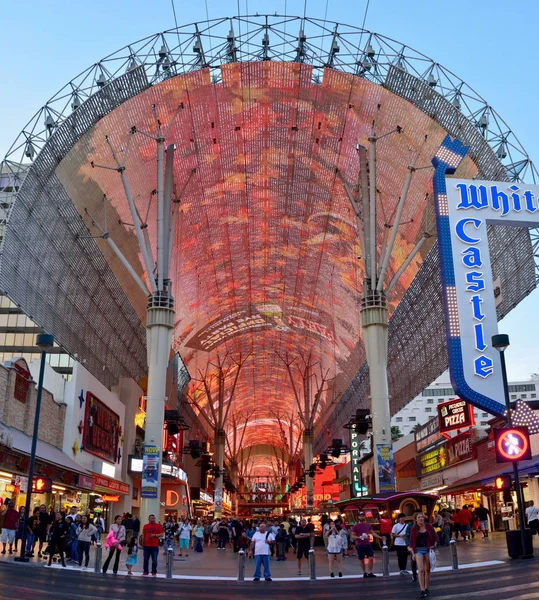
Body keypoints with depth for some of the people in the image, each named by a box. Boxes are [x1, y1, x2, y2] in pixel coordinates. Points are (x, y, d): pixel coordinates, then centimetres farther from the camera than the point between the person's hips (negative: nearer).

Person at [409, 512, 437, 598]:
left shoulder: (428, 526, 0)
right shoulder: (414, 529, -2)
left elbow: (435, 537, 7)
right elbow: (411, 541, 1)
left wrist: (434, 546, -5)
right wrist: (413, 553, -4)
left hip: (428, 549, 2)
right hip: (418, 549, -2)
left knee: (427, 570, 7)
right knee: (421, 570, -11)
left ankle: (426, 589, 20)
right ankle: (422, 590, -11)